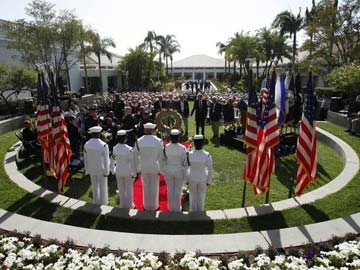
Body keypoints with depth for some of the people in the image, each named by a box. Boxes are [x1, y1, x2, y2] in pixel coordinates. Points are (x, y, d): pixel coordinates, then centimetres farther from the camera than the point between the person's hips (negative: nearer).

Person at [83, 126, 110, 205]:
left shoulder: (86, 145, -7)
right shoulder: (103, 145, -22)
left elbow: (85, 159, 3)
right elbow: (106, 160, -17)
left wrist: (87, 170, 14)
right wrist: (106, 171, -6)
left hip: (92, 169, 5)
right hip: (101, 169, -4)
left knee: (95, 187, 20)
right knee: (103, 187, 11)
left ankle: (97, 202, 36)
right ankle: (103, 204, 23)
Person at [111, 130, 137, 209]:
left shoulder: (114, 149, -13)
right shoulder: (129, 149, -25)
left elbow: (112, 161, -2)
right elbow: (132, 163, -20)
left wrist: (113, 171, 14)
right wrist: (134, 173, -7)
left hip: (118, 172, 3)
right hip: (128, 173, -3)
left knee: (121, 190, 20)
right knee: (129, 190, 16)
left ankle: (123, 205, 35)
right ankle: (129, 205, 31)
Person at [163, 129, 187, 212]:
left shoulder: (165, 147, -15)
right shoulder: (182, 148, -19)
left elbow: (164, 160, -5)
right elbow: (185, 163, -12)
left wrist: (164, 171, 10)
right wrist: (185, 174, 0)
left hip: (168, 171, 2)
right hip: (179, 171, -1)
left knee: (170, 189, 18)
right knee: (178, 190, 15)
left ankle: (171, 207, 33)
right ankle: (177, 208, 29)